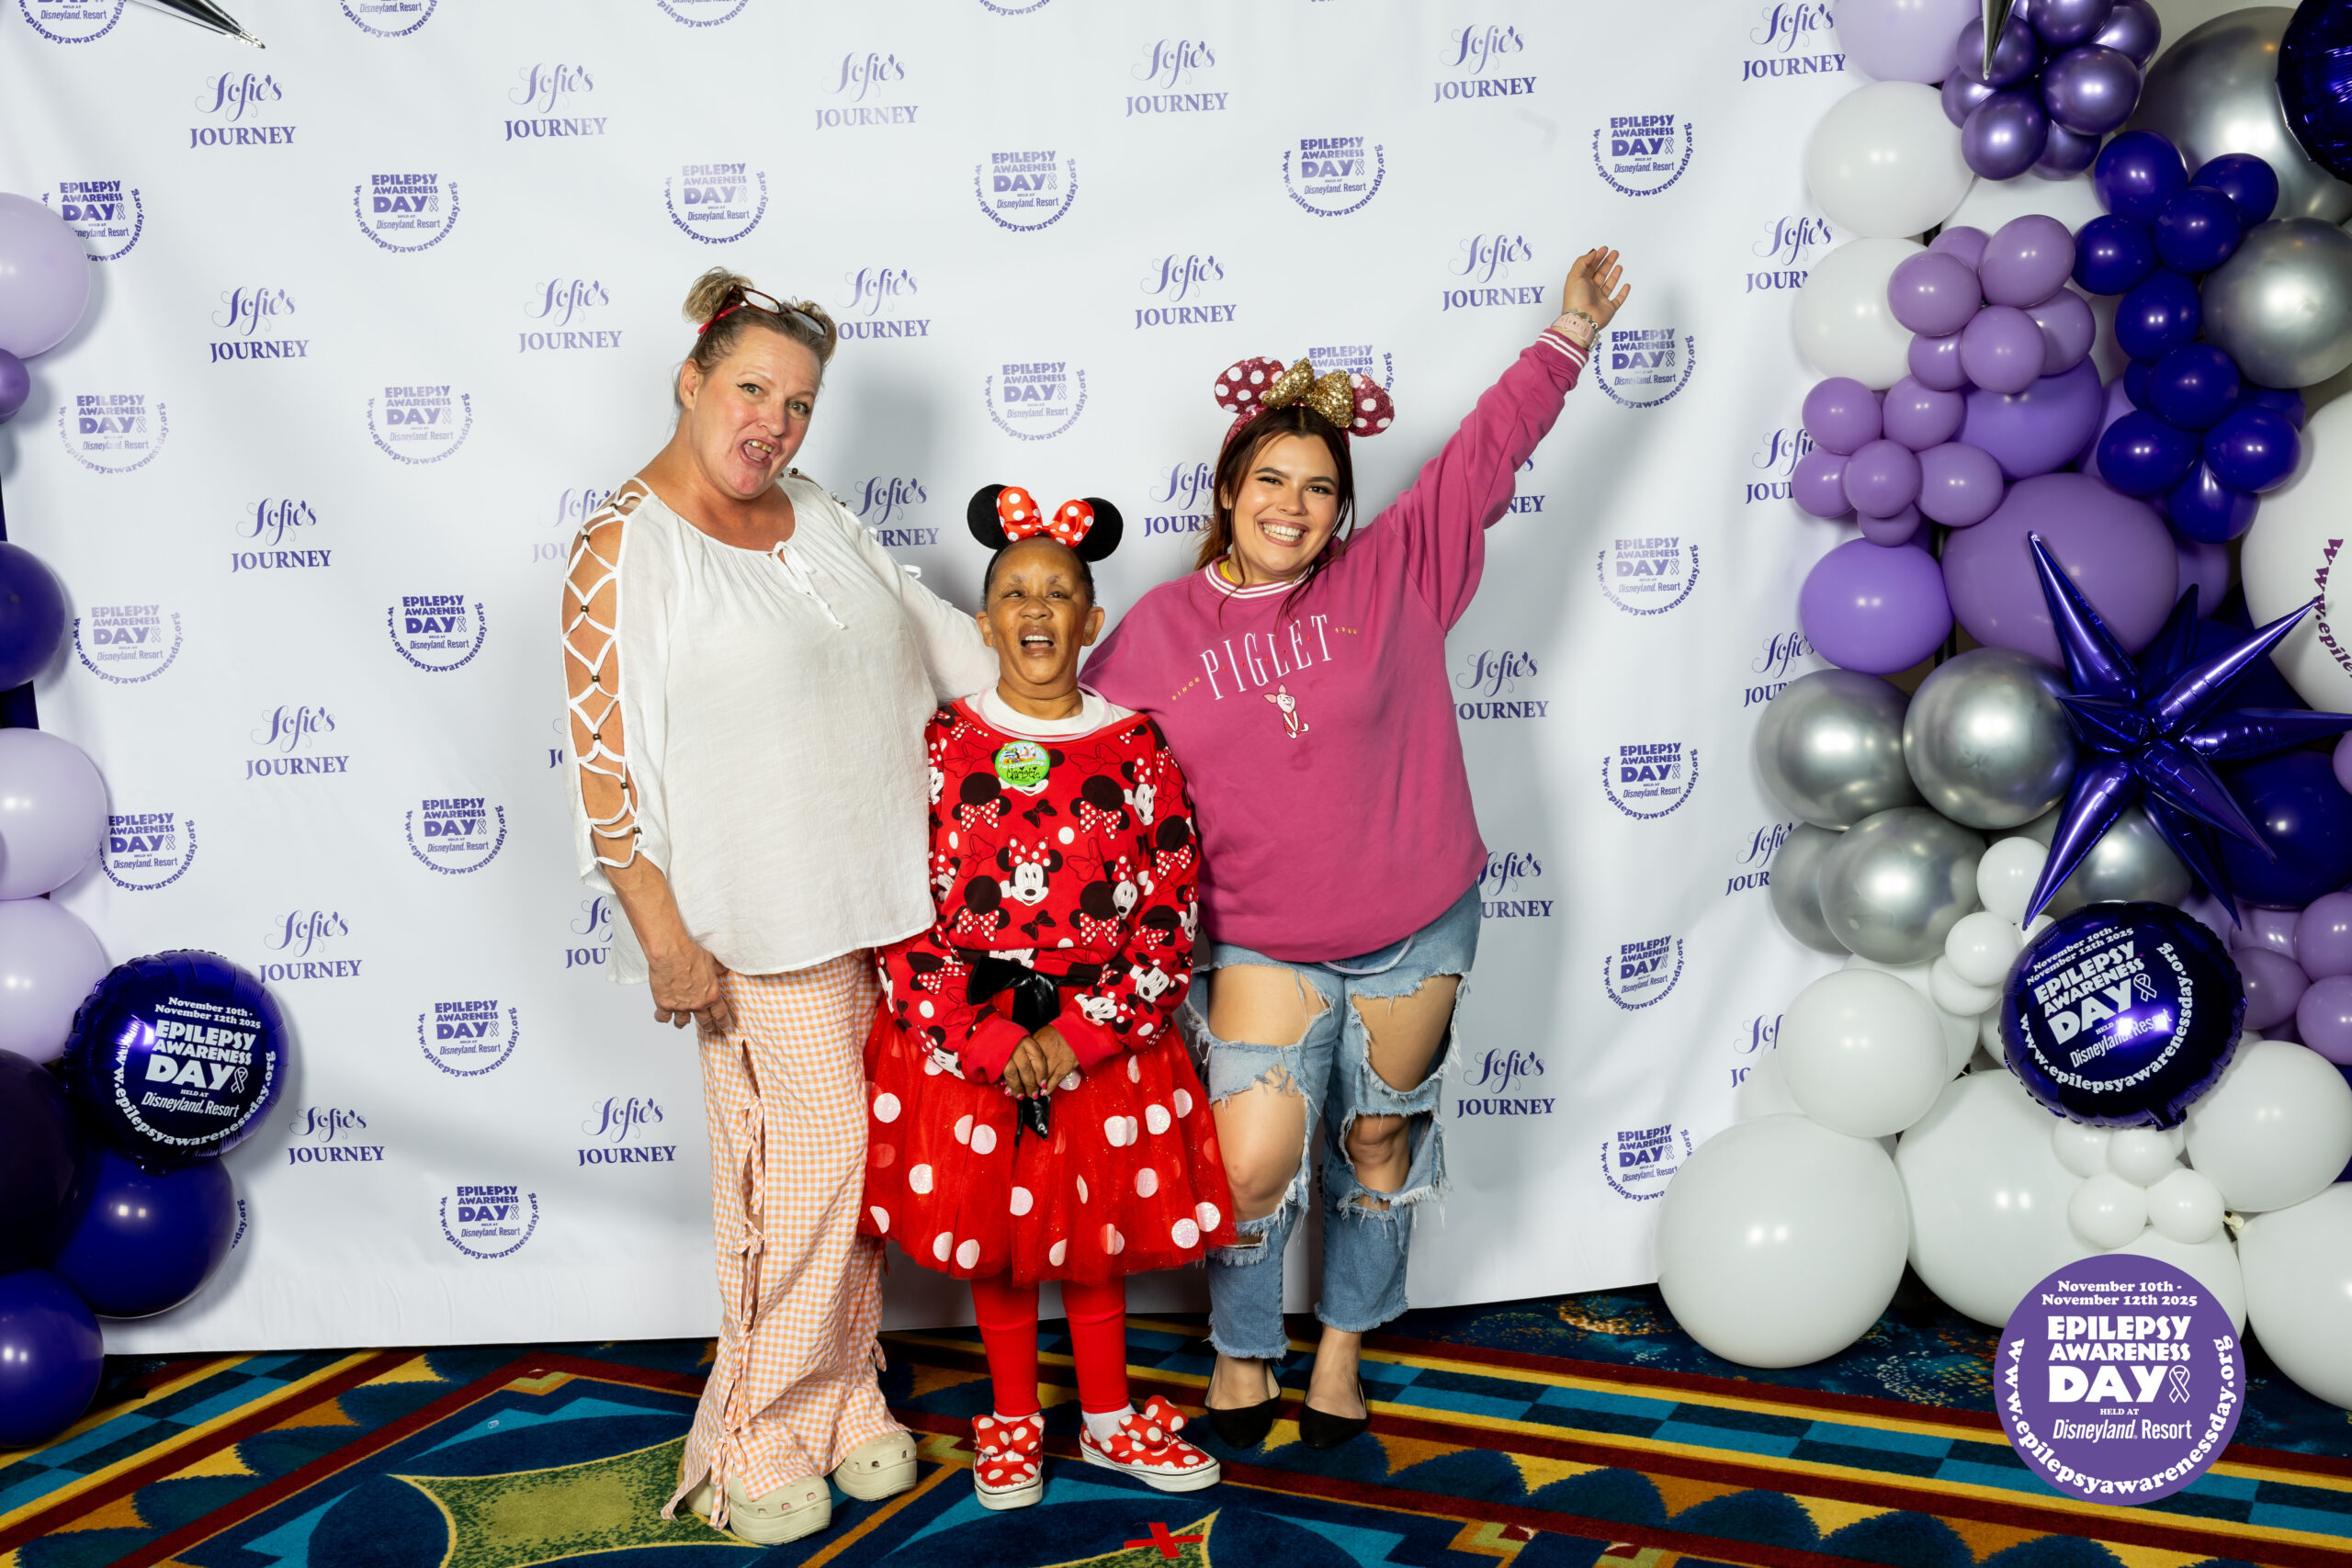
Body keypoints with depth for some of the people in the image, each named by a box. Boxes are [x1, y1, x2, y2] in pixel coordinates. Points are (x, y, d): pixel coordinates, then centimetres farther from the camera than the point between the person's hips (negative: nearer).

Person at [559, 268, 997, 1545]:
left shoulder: (816, 519, 10)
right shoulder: (626, 546, -10)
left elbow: (938, 638, 19)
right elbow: (603, 756, -13)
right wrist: (663, 933, -16)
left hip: (884, 897, 6)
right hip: (759, 922, -6)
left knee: (862, 1157, 11)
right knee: (805, 1164, -4)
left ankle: (842, 1400, 27)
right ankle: (754, 1439, 14)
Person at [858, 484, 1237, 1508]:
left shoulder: (1137, 751, -2)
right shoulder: (939, 747, -4)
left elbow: (1170, 920, -4)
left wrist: (1080, 1035, -14)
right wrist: (994, 1041, -15)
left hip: (1106, 1038, 1)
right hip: (962, 1043, 0)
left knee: (1098, 1235, 14)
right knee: (992, 1237, 11)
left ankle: (1109, 1421, 32)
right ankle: (1012, 1425, 30)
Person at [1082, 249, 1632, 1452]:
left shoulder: (1395, 576, -4)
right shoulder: (1159, 631, -4)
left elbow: (1484, 452, -2)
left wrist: (1570, 336, -2)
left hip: (1415, 929, 1)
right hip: (1263, 943, -1)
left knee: (1379, 1140, 14)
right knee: (1251, 1163, -11)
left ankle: (1342, 1348, 35)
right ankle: (1242, 1354, 18)